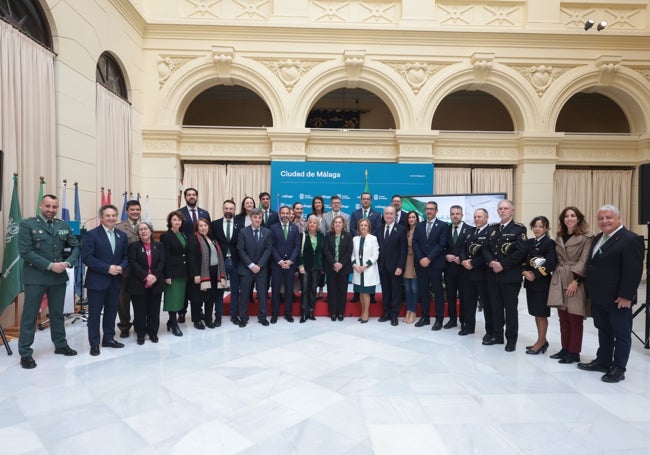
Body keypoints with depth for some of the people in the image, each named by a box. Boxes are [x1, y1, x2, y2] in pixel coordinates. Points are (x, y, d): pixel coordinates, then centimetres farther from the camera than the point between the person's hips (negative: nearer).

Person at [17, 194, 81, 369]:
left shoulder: (63, 225, 7)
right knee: (30, 315, 3)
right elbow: (25, 251, -14)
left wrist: (68, 263, -10)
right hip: (35, 277, -4)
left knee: (58, 313, 15)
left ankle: (60, 345, 28)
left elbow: (75, 246, 8)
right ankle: (25, 353, 15)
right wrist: (50, 265, -19)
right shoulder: (27, 224, -6)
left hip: (59, 277, 4)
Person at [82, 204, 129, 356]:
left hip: (115, 281, 5)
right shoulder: (92, 234, -7)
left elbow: (126, 256, 11)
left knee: (112, 311, 13)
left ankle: (109, 338, 27)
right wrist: (107, 268, -19)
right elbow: (86, 258, -14)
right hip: (96, 281, -5)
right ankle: (94, 343, 15)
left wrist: (121, 267, -9)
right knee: (94, 313, 4)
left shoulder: (122, 235, 9)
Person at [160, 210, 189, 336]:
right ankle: (174, 325, 9)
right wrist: (167, 275, -17)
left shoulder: (183, 235, 12)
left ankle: (171, 321, 24)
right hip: (172, 272, -6)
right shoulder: (166, 236, -7)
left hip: (183, 272, 6)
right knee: (173, 299, -1)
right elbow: (165, 257, -13)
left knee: (180, 298, 10)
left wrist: (188, 271, 9)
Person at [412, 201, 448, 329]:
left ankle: (439, 319, 11)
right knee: (423, 291, 8)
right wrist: (420, 259, -9)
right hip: (421, 263, 4)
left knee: (437, 292, 3)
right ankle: (425, 317, 19)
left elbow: (441, 244, -9)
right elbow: (415, 243, 4)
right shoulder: (419, 226, 11)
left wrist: (429, 259, -15)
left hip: (435, 264, -3)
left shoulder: (442, 226, 0)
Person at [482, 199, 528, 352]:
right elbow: (485, 248, 7)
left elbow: (520, 252, -14)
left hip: (510, 275, -5)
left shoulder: (519, 228, -4)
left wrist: (502, 264, -17)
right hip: (493, 275, 5)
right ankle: (497, 335, 26)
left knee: (510, 308, 4)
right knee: (495, 307, 13)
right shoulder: (492, 228, 13)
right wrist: (492, 262, -10)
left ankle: (511, 339, 16)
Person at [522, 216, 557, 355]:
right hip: (530, 282, 7)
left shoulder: (550, 243, -8)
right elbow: (523, 260, 8)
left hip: (542, 283, -6)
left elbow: (551, 264, -17)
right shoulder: (529, 242, 11)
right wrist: (525, 272, -10)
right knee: (536, 313, 14)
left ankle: (541, 342, 14)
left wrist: (535, 275, -16)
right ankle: (542, 341, 26)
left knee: (541, 313, 2)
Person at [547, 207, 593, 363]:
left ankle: (574, 352, 11)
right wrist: (557, 276, 7)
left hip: (575, 280, -5)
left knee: (574, 318, 0)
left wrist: (575, 281, -17)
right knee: (563, 317, 10)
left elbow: (584, 261, -11)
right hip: (559, 280, 6)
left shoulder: (587, 237, -4)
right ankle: (565, 349, 21)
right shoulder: (559, 237, 14)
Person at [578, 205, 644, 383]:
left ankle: (618, 369, 17)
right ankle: (602, 361, 30)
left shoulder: (631, 239, -14)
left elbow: (633, 271, -19)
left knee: (621, 333, 7)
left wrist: (626, 296, -21)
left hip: (618, 298, -8)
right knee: (603, 331, 18)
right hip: (599, 297, 8)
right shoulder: (599, 238, 13)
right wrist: (592, 292, 12)